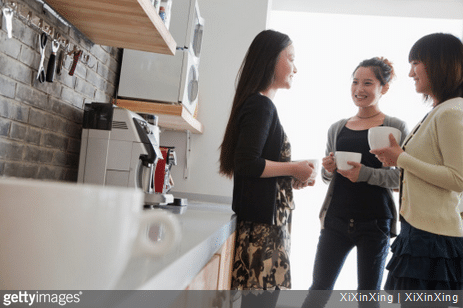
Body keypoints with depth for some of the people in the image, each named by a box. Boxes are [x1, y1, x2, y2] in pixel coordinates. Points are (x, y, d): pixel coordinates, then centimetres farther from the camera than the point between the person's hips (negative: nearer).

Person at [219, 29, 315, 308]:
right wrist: (293, 169, -10)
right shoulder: (261, 105, -11)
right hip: (263, 221, -9)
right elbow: (247, 163, -21)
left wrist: (294, 178, 14)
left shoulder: (261, 105, 18)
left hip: (269, 219, 9)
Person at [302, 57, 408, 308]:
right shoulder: (337, 128, 10)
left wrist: (365, 173, -21)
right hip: (336, 220, 3)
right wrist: (328, 169, -5)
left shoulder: (396, 127, -1)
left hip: (375, 223, -3)